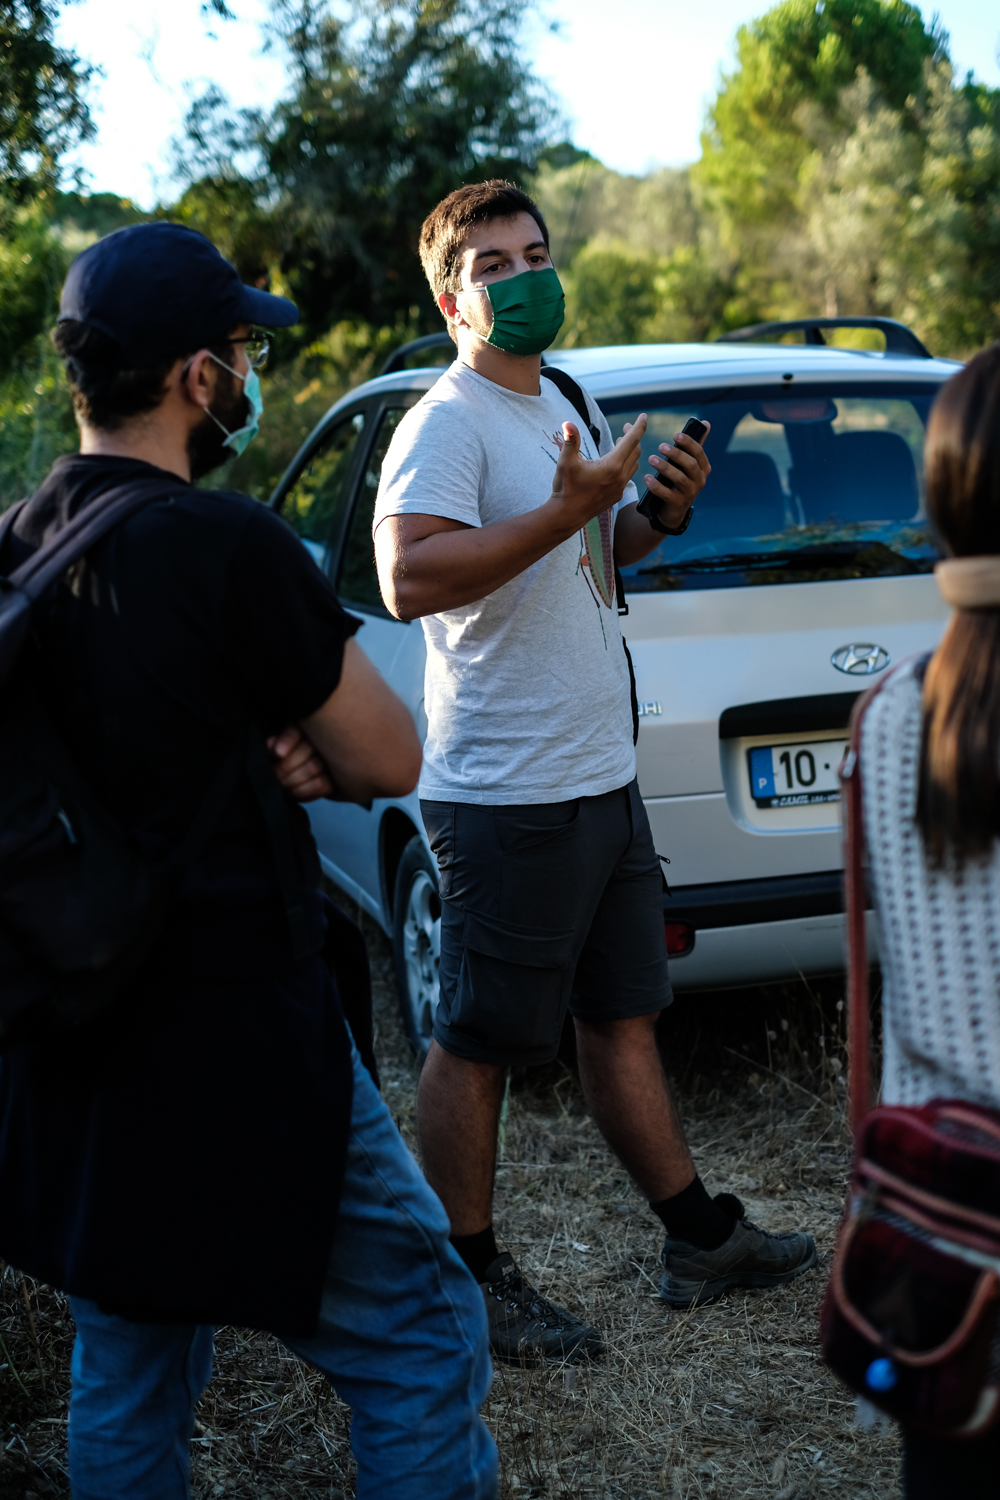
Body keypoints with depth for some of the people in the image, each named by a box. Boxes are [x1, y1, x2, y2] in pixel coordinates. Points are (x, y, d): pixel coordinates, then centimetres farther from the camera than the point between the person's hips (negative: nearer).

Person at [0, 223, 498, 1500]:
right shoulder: (228, 547, -18)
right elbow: (394, 762, -9)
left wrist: (279, 755, 0)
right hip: (233, 1047, -8)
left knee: (124, 1376, 21)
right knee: (422, 1348, 5)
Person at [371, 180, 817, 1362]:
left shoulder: (563, 405, 16)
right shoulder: (445, 424, -13)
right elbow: (407, 579, -28)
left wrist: (660, 512, 6)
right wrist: (565, 509, -28)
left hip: (600, 778, 9)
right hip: (505, 798, -9)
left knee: (621, 1018, 18)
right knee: (476, 1045, 2)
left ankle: (699, 1240, 29)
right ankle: (470, 1283, 16)